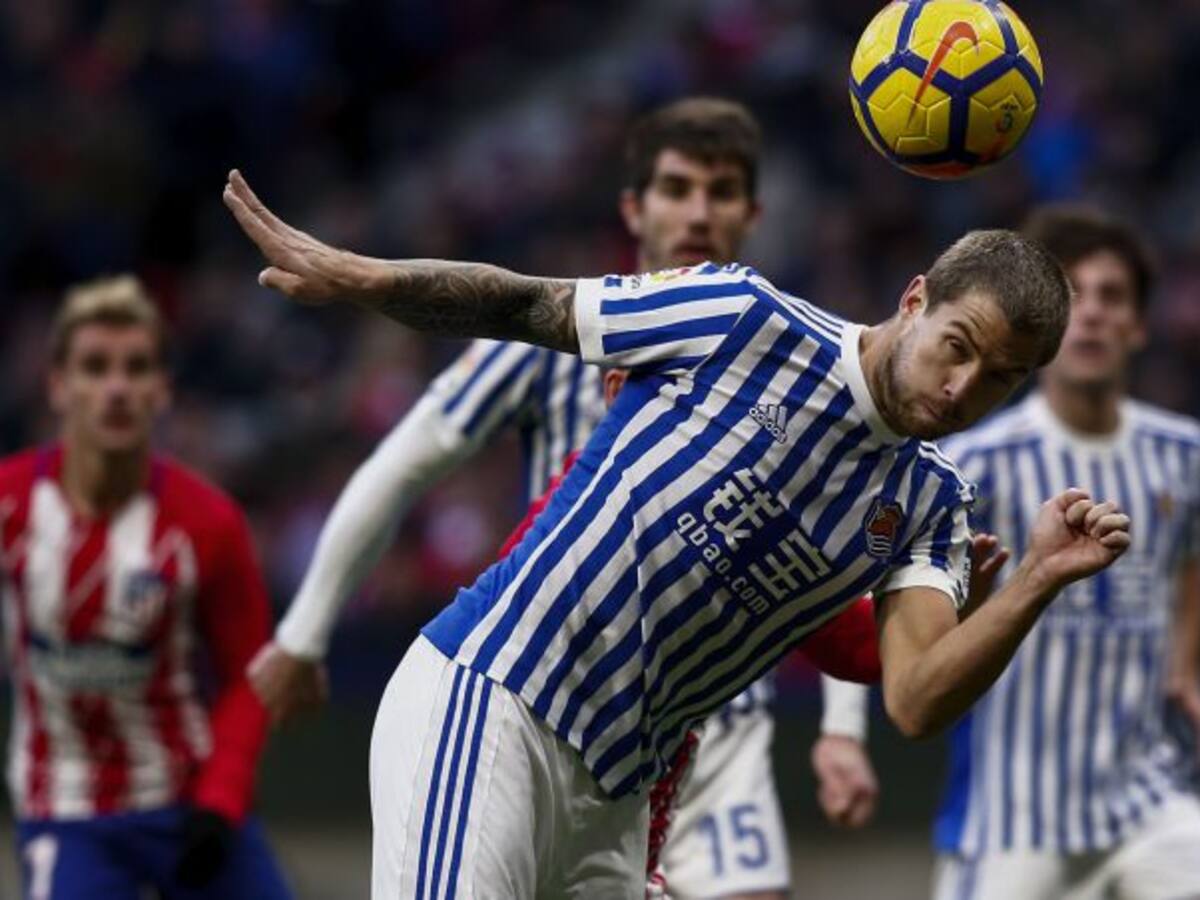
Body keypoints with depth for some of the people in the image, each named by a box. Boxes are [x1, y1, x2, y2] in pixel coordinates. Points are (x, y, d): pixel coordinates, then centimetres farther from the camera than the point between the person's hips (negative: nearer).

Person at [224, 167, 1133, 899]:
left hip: (614, 797, 7)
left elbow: (916, 703, -6)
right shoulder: (749, 321, -5)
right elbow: (527, 307, 2)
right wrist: (350, 277, -4)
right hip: (487, 705, -7)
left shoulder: (931, 504, 8)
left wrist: (1039, 582, -20)